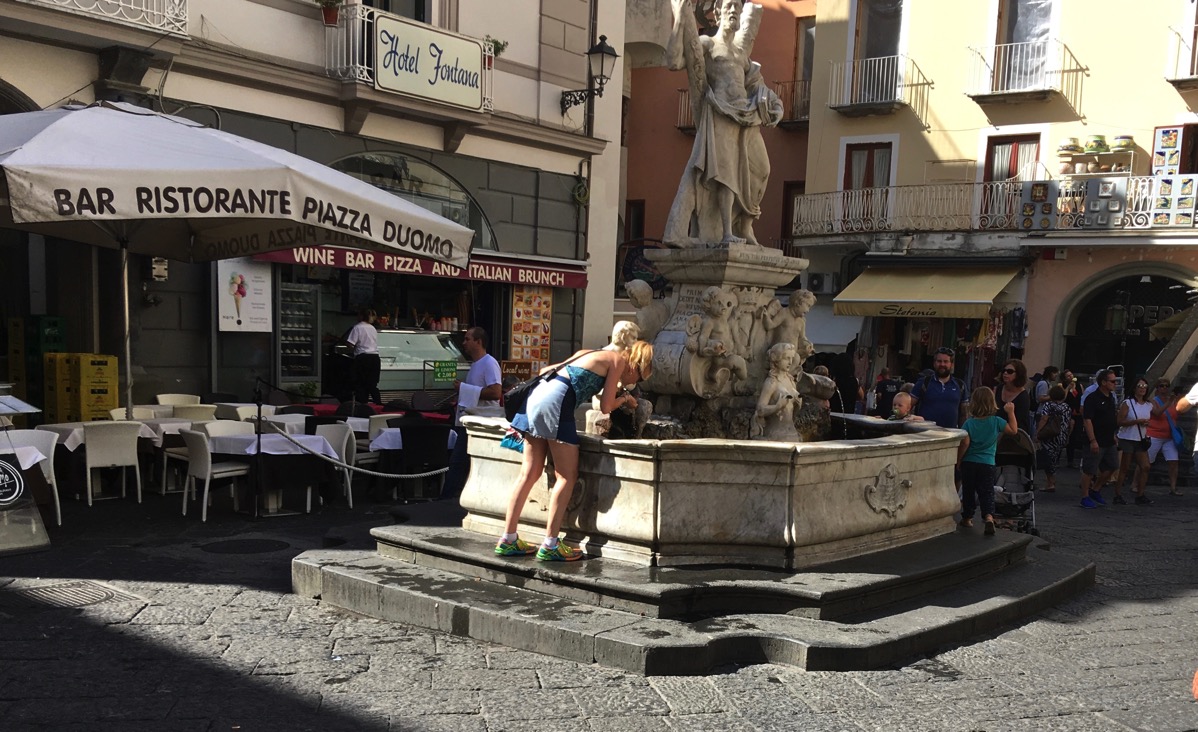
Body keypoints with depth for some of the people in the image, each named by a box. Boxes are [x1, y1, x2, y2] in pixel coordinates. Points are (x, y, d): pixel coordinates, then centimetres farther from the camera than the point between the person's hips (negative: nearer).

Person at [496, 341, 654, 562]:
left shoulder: (591, 354, 28)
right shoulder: (618, 360, 5)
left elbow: (546, 370, 29)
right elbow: (605, 407, 3)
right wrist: (624, 398, 22)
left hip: (536, 395, 9)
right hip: (556, 401, -9)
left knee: (530, 473, 10)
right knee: (567, 476, -1)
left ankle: (508, 540, 11)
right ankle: (549, 546, -3)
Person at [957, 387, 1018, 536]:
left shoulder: (968, 423, -8)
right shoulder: (996, 421, -5)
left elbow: (964, 443, -13)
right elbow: (1013, 430, 5)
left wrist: (958, 461, -3)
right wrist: (1011, 412, 11)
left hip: (968, 463, 0)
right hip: (987, 464, 0)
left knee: (968, 491, 13)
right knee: (987, 492, 2)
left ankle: (967, 519, 23)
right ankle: (989, 516, -20)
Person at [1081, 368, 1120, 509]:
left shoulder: (1111, 397, 11)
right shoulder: (1092, 398, -14)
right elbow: (1087, 420, -19)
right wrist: (1093, 440, -23)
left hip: (1109, 441, 8)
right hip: (1096, 442, -8)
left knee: (1111, 466, 13)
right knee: (1089, 470, -1)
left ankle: (1095, 490, 30)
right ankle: (1085, 497, 10)